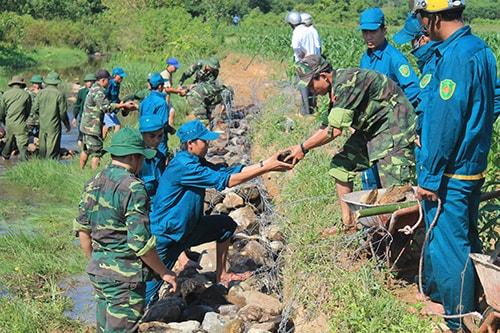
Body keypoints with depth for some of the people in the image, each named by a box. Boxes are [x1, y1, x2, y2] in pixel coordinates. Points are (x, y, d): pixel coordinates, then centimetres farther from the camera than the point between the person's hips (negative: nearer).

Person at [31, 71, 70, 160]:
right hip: (54, 126, -4)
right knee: (53, 149, -2)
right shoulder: (60, 94, -9)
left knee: (42, 149, 13)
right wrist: (67, 125, 5)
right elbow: (63, 112, -8)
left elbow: (35, 109, 6)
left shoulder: (41, 93, 3)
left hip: (42, 125, 4)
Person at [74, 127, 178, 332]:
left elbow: (82, 229, 14)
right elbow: (140, 241, -21)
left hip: (97, 271, 8)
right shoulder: (133, 188, -18)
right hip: (125, 276, -8)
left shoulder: (92, 184, 7)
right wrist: (164, 272, -10)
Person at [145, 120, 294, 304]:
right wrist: (266, 168, -25)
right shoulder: (183, 166, -26)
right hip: (165, 237, -10)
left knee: (226, 224, 11)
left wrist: (267, 163, -9)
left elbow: (228, 171, 0)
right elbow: (225, 180, -26)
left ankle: (221, 275, 20)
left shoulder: (197, 162, 4)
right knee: (147, 295, -9)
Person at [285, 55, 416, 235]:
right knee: (340, 164, 8)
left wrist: (304, 148, -15)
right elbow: (325, 127, 16)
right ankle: (348, 224, 14)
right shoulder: (337, 87, 7)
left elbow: (334, 130, -25)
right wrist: (297, 148, 8)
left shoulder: (348, 82, -24)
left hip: (395, 128, -10)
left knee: (396, 186, -15)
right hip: (371, 129, 10)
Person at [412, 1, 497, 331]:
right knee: (465, 237, 20)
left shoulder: (455, 57, -23)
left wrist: (429, 177, -19)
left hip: (450, 173, -10)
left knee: (448, 246, 0)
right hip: (473, 166, 10)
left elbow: (445, 123, -24)